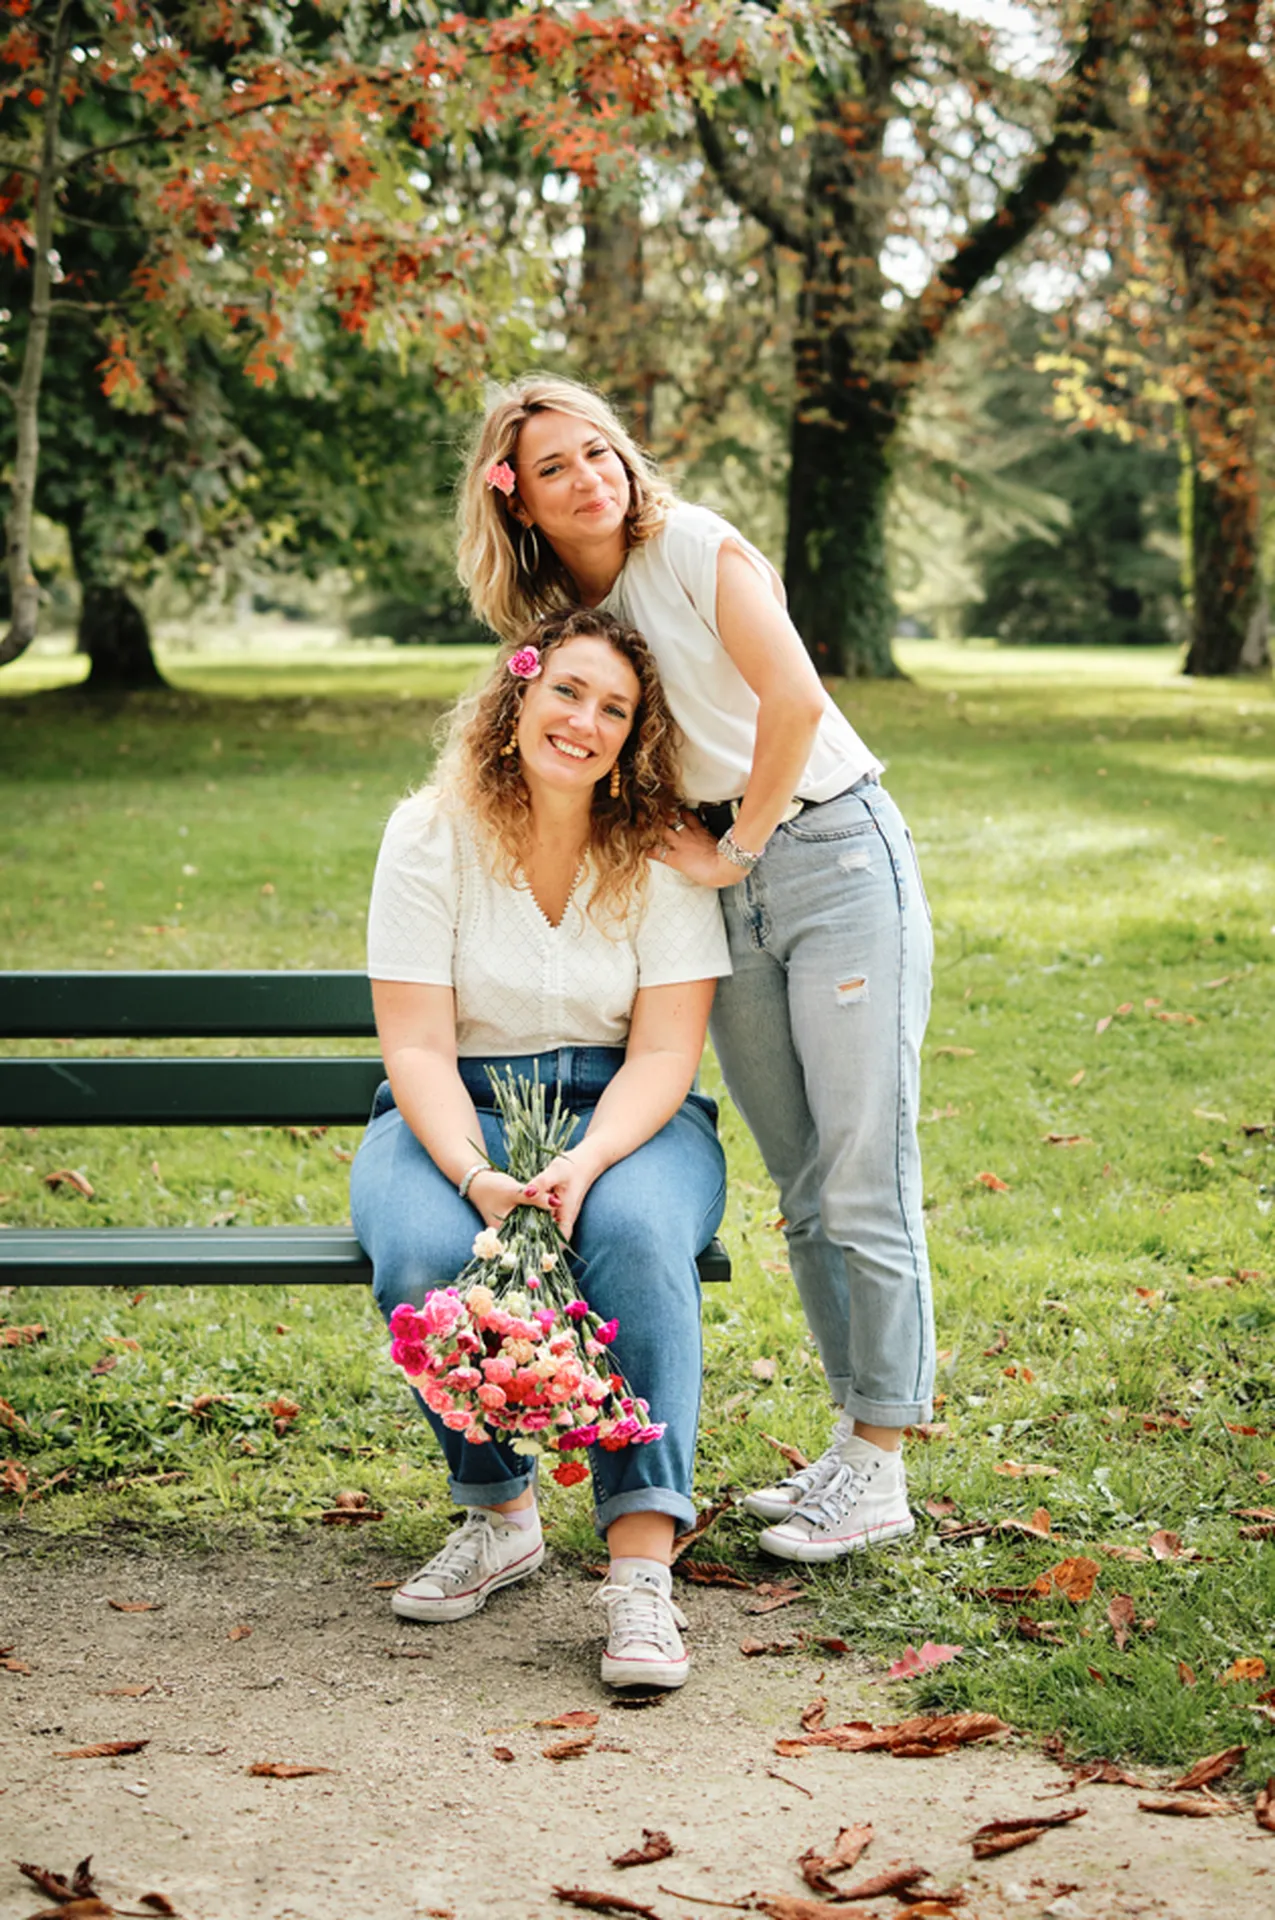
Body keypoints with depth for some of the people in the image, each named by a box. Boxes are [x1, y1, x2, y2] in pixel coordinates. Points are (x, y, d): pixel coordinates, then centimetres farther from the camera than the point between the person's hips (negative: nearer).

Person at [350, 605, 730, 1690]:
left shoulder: (664, 855, -4)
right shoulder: (430, 836, -6)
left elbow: (664, 1053, -9)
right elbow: (417, 1046, -11)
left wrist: (582, 1167, -28)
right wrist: (479, 1177, -28)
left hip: (626, 1112, 0)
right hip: (456, 1113, 0)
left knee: (637, 1234, -35)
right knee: (425, 1254, -32)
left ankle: (642, 1559, -33)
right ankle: (500, 1515, -8)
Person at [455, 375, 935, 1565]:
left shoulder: (696, 549, -8)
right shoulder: (557, 617, 10)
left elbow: (795, 701, -19)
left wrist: (738, 850, -11)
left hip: (834, 852, -6)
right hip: (723, 886, 6)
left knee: (864, 1178, -6)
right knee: (802, 1189, 10)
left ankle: (881, 1469, 1)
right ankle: (853, 1435, 20)